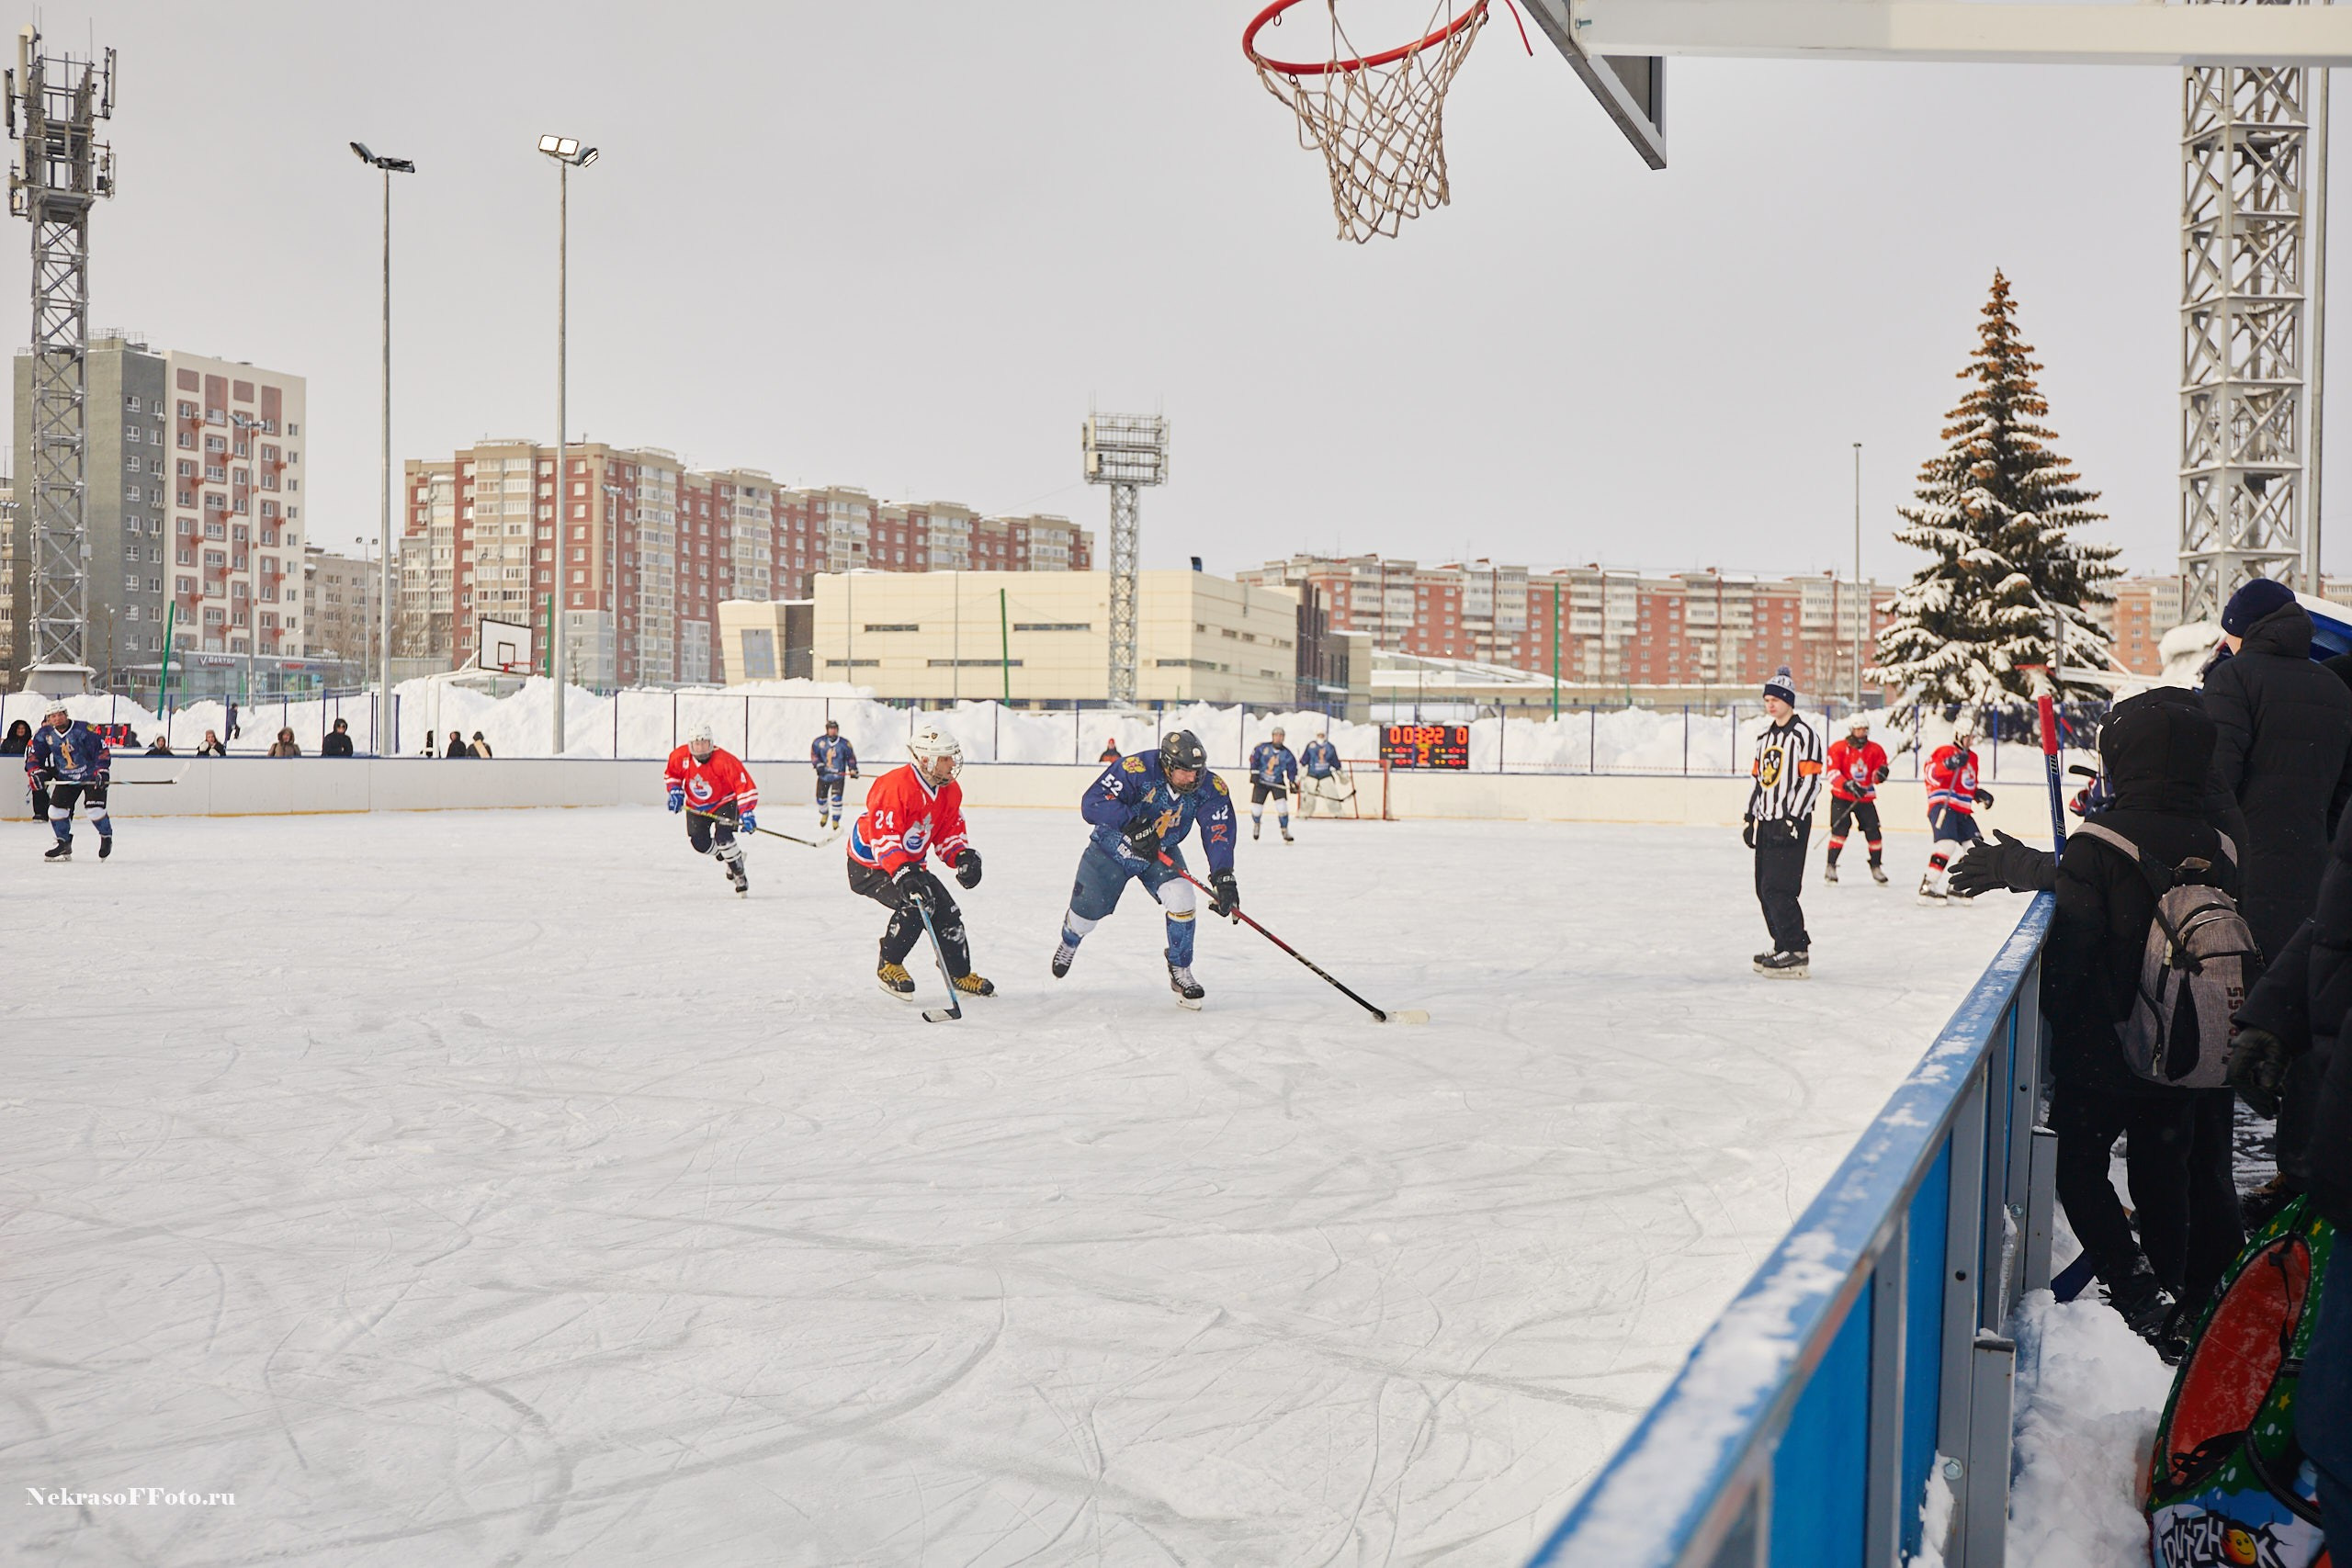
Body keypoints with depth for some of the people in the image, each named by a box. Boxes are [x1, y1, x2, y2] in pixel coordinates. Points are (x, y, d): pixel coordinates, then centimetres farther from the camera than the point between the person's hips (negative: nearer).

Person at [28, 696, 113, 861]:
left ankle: (106, 837, 9)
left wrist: (102, 771, -27)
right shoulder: (45, 734, -6)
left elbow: (102, 750, -19)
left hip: (91, 776, -5)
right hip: (65, 778, 5)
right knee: (56, 807, -4)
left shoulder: (83, 730, -21)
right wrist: (37, 772, -15)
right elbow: (33, 754, 2)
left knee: (94, 808, -17)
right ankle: (64, 843, 13)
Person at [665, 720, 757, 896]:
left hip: (724, 803, -4)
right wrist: (675, 791, -11)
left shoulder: (725, 761, -31)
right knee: (700, 843, -7)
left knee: (722, 837, -23)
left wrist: (746, 813, -39)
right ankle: (725, 856, 25)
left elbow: (745, 785, -31)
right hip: (695, 805, 4)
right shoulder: (680, 757, -18)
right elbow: (671, 774, 5)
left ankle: (740, 875, -5)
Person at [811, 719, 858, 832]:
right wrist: (818, 764, -20)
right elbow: (814, 754, -5)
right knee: (821, 798, 10)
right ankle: (824, 814, 41)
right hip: (823, 775, 2)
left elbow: (851, 757, 3)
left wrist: (853, 770, -6)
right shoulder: (819, 742, -3)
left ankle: (836, 821, -6)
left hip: (838, 775, -2)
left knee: (836, 798, -17)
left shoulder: (844, 744, -4)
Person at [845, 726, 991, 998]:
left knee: (947, 910, 0)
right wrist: (902, 873, -44)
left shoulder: (949, 791, -3)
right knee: (914, 905, -27)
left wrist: (963, 857, -16)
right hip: (870, 865, -8)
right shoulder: (895, 786, -30)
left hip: (911, 864, 8)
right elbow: (882, 837, -34)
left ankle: (959, 974, 17)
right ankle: (888, 966, -6)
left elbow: (949, 833, 5)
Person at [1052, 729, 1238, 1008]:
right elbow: (1093, 802, -35)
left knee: (1180, 898, -21)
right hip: (1112, 847, -2)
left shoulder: (1210, 788, -22)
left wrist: (1223, 878, -38)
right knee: (1088, 909, 7)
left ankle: (1180, 972, -1)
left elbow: (1219, 832, -26)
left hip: (1161, 853, 2)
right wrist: (1131, 822, -46)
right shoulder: (1137, 769, -34)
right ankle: (1070, 942, 46)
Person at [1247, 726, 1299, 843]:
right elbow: (1254, 758, -3)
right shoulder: (1262, 747, -9)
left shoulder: (1286, 753, -7)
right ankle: (1256, 825, 29)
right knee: (1256, 806, -3)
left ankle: (1285, 832, -3)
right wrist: (1254, 773, -10)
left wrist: (1293, 782, -15)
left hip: (1278, 782, 0)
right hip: (1261, 781, 0)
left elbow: (1292, 768, -3)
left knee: (1282, 806, -15)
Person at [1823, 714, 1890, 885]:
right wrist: (1848, 785, -27)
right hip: (1841, 797, -3)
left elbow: (1877, 776, 4)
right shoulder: (1838, 748, -7)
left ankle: (1876, 867, 15)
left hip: (1865, 798, 3)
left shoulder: (1875, 749, 3)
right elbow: (1832, 773, -13)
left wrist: (1880, 774, -20)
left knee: (1873, 831, -1)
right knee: (1839, 829, -13)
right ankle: (1831, 867, -6)